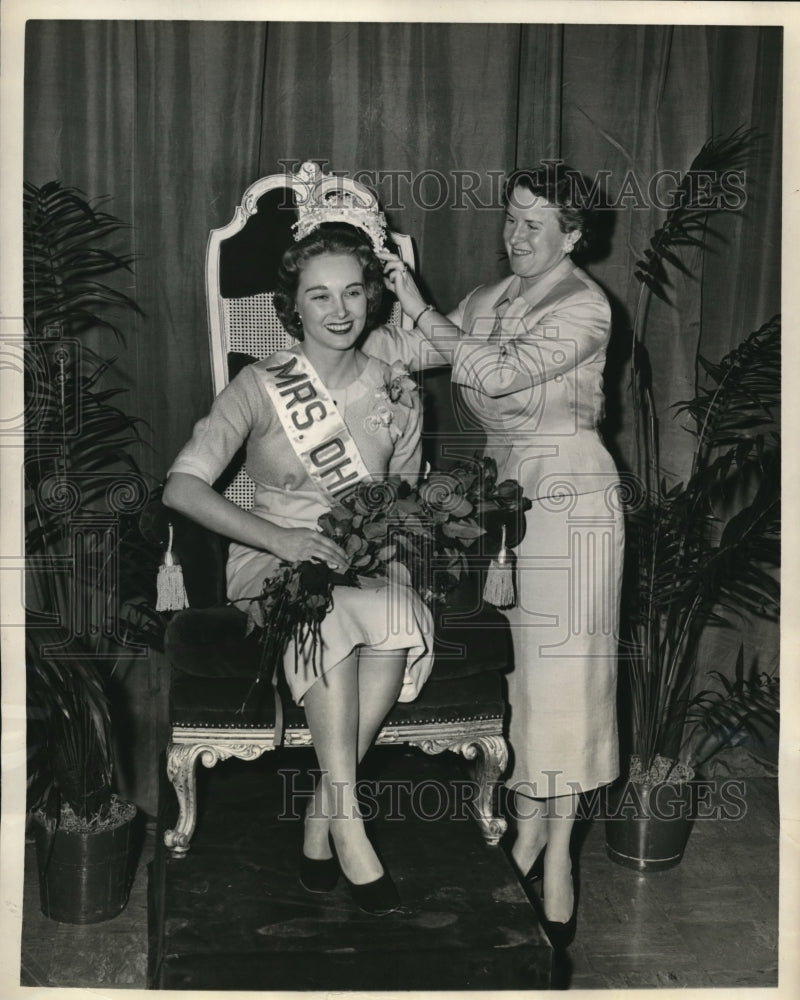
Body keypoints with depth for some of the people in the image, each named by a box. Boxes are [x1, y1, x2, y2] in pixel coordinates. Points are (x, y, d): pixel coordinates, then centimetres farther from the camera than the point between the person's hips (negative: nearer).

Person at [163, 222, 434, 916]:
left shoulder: (397, 398, 6)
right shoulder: (260, 388, -4)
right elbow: (182, 487, -13)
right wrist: (280, 538, -26)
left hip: (364, 570, 3)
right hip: (270, 567, -2)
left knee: (405, 617, -33)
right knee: (329, 608, -38)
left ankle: (323, 819, -24)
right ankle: (348, 826, -31)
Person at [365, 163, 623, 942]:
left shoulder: (585, 307, -11)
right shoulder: (490, 300, 12)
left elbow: (500, 374, -22)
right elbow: (416, 349, 7)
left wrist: (418, 305, -21)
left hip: (567, 497, -7)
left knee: (560, 671, -3)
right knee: (513, 665, 10)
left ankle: (558, 855, 8)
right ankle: (527, 827, 24)